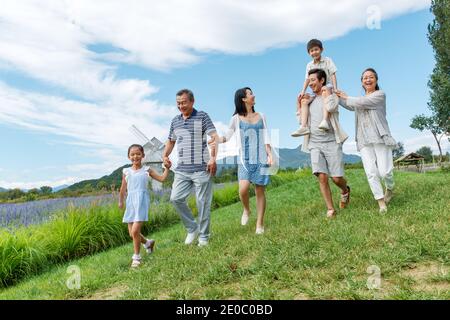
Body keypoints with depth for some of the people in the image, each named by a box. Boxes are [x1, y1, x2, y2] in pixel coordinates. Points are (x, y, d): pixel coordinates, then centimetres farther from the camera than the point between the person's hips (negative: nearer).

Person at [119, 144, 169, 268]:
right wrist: (120, 201, 24)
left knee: (135, 231, -14)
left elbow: (162, 178, 3)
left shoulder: (146, 170, 3)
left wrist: (167, 167, 1)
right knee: (132, 233, 8)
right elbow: (123, 189, 18)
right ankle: (147, 242, 38)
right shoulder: (126, 171, 8)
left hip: (142, 201, -4)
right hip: (130, 203, 4)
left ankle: (136, 257, 6)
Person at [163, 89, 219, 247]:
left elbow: (214, 137, -11)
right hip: (182, 169, 5)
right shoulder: (175, 121, 15)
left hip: (201, 169, -5)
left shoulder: (202, 116, -2)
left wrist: (213, 158, -24)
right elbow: (170, 141, 27)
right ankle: (192, 228, 17)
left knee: (203, 203, 1)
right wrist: (165, 155, 8)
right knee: (175, 198, -3)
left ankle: (204, 236, 18)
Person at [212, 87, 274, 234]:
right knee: (243, 188, -18)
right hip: (245, 159, -2)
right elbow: (226, 137, 7)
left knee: (260, 190, 0)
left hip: (261, 158, 2)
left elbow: (266, 138, 10)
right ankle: (246, 210, 14)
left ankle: (260, 223, 11)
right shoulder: (236, 118, 6)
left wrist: (269, 154, -2)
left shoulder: (261, 116, 13)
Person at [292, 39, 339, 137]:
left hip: (327, 85, -5)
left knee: (326, 92, -42)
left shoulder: (327, 60, 2)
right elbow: (307, 79, 5)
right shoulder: (309, 65, 12)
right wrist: (303, 91, -11)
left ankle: (325, 120, -57)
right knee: (301, 99, -19)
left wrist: (335, 88, -18)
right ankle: (304, 126, -32)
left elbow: (333, 75, -5)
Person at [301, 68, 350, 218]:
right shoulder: (310, 100, 17)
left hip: (332, 142, -3)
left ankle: (345, 190, 32)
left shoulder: (332, 95, 4)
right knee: (322, 177, -9)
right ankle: (330, 209, 2)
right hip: (315, 144, 3)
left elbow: (331, 107, -19)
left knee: (337, 178, -3)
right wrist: (302, 104, 8)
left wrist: (325, 92, -4)